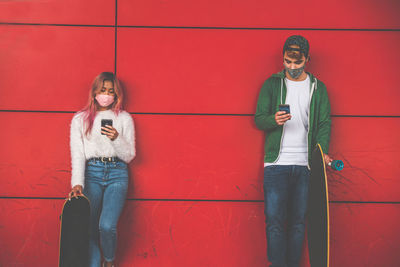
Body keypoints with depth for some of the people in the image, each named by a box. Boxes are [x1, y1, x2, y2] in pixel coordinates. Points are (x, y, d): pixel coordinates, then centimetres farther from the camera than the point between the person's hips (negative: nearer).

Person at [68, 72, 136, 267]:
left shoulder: (124, 118, 11)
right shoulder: (80, 119, 11)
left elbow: (129, 156, 8)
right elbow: (77, 154, 3)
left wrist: (117, 139, -11)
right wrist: (77, 183, -12)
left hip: (117, 172, -1)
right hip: (91, 172, 1)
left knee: (107, 225, -18)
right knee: (88, 227, -11)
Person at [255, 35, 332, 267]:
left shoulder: (318, 88, 10)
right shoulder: (272, 84, 7)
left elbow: (325, 123, 6)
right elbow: (259, 119, 5)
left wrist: (322, 151, -11)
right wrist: (274, 120, -19)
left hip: (305, 164, 1)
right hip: (276, 163, -1)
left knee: (298, 222, 5)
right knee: (275, 221, -6)